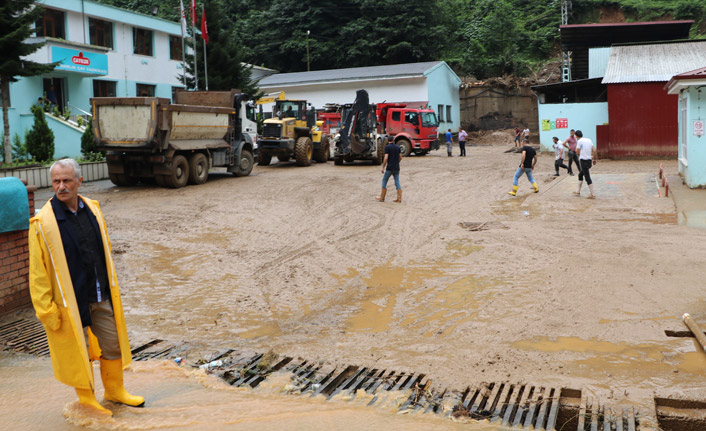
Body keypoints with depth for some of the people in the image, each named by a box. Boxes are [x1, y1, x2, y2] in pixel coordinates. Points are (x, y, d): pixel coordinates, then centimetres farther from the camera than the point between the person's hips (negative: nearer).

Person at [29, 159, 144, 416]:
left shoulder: (92, 209, 2)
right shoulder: (43, 223, -15)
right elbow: (38, 272, -13)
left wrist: (112, 286, 15)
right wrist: (46, 310, -13)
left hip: (102, 297, 6)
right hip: (71, 300, -5)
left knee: (113, 344, 16)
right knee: (79, 352, 8)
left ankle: (115, 391, 36)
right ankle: (87, 400, 28)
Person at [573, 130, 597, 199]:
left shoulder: (580, 141, -8)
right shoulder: (589, 140, 10)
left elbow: (577, 151, -9)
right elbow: (594, 150, 7)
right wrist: (594, 159, 14)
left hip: (583, 160, -7)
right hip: (589, 160, 7)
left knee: (587, 177, -7)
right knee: (580, 174, 23)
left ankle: (592, 194, -10)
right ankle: (578, 191, 28)